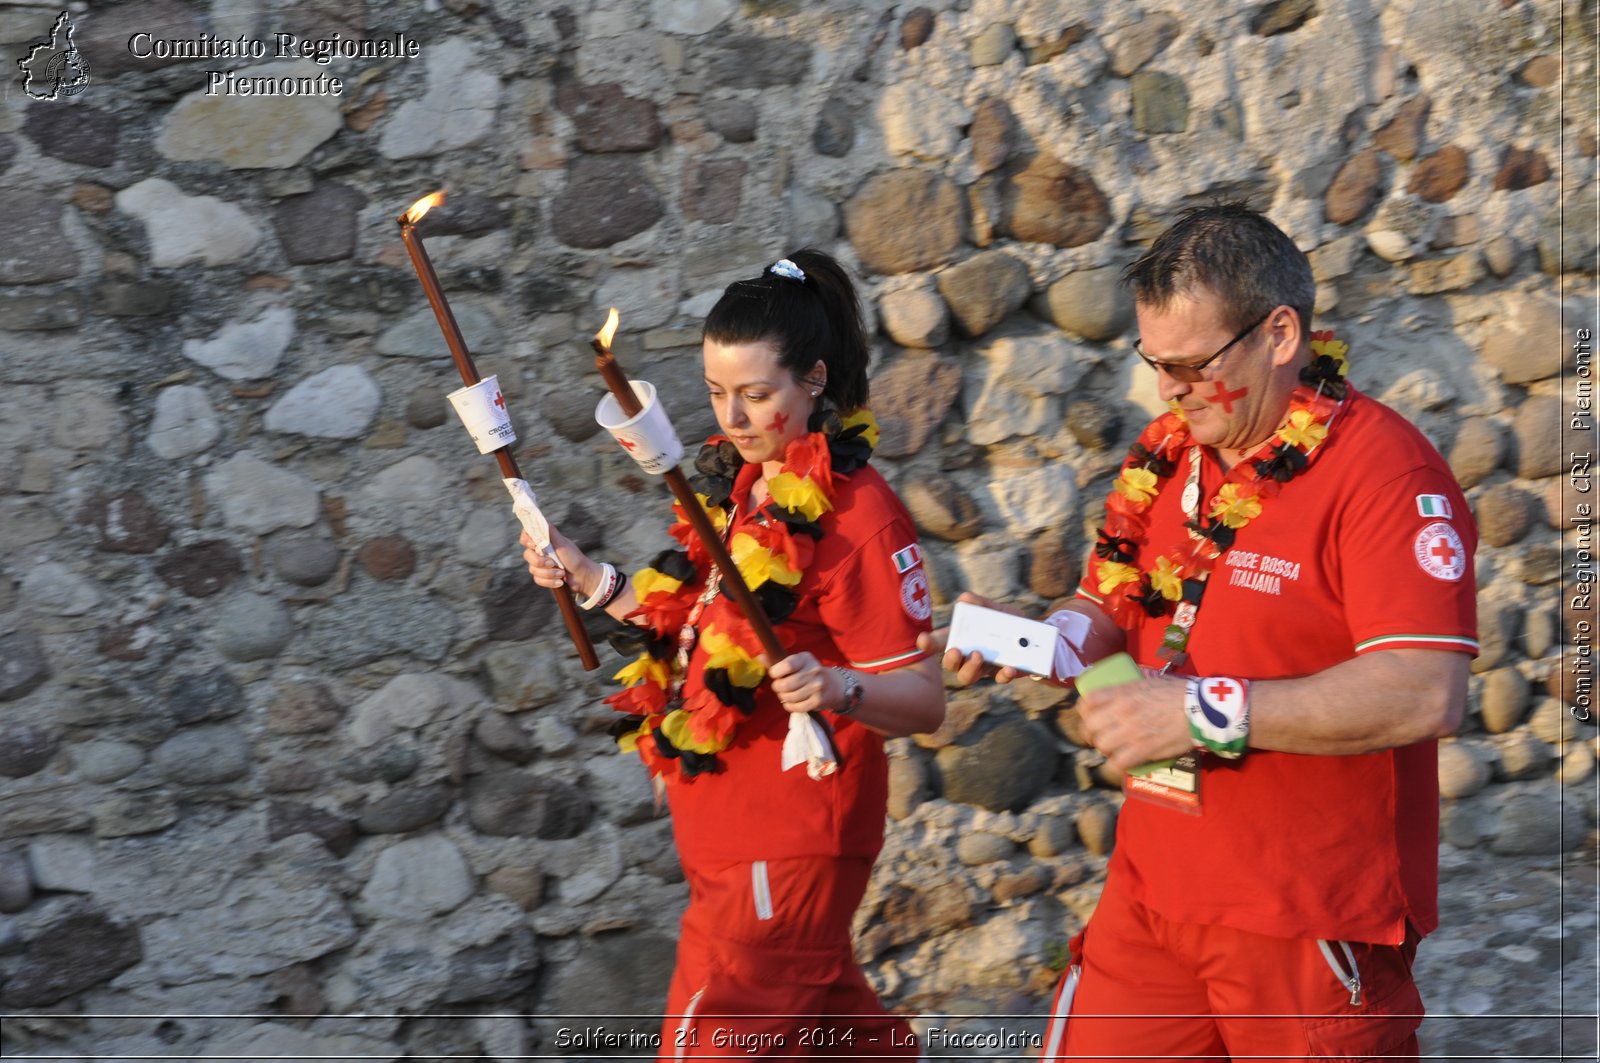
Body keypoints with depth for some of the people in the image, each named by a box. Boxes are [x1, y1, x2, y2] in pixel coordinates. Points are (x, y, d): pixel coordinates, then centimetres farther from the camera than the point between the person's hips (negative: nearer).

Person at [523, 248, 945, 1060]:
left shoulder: (855, 514, -18)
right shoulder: (739, 488, 7)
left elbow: (924, 700, -19)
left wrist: (837, 687, -38)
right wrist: (589, 581, 10)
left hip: (786, 847, -9)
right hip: (725, 833, 9)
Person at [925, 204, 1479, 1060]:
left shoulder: (1383, 469, -16)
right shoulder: (1165, 453, 9)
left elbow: (1426, 695, -25)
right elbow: (1113, 604, 20)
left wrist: (1207, 713, -25)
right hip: (1152, 889, 7)